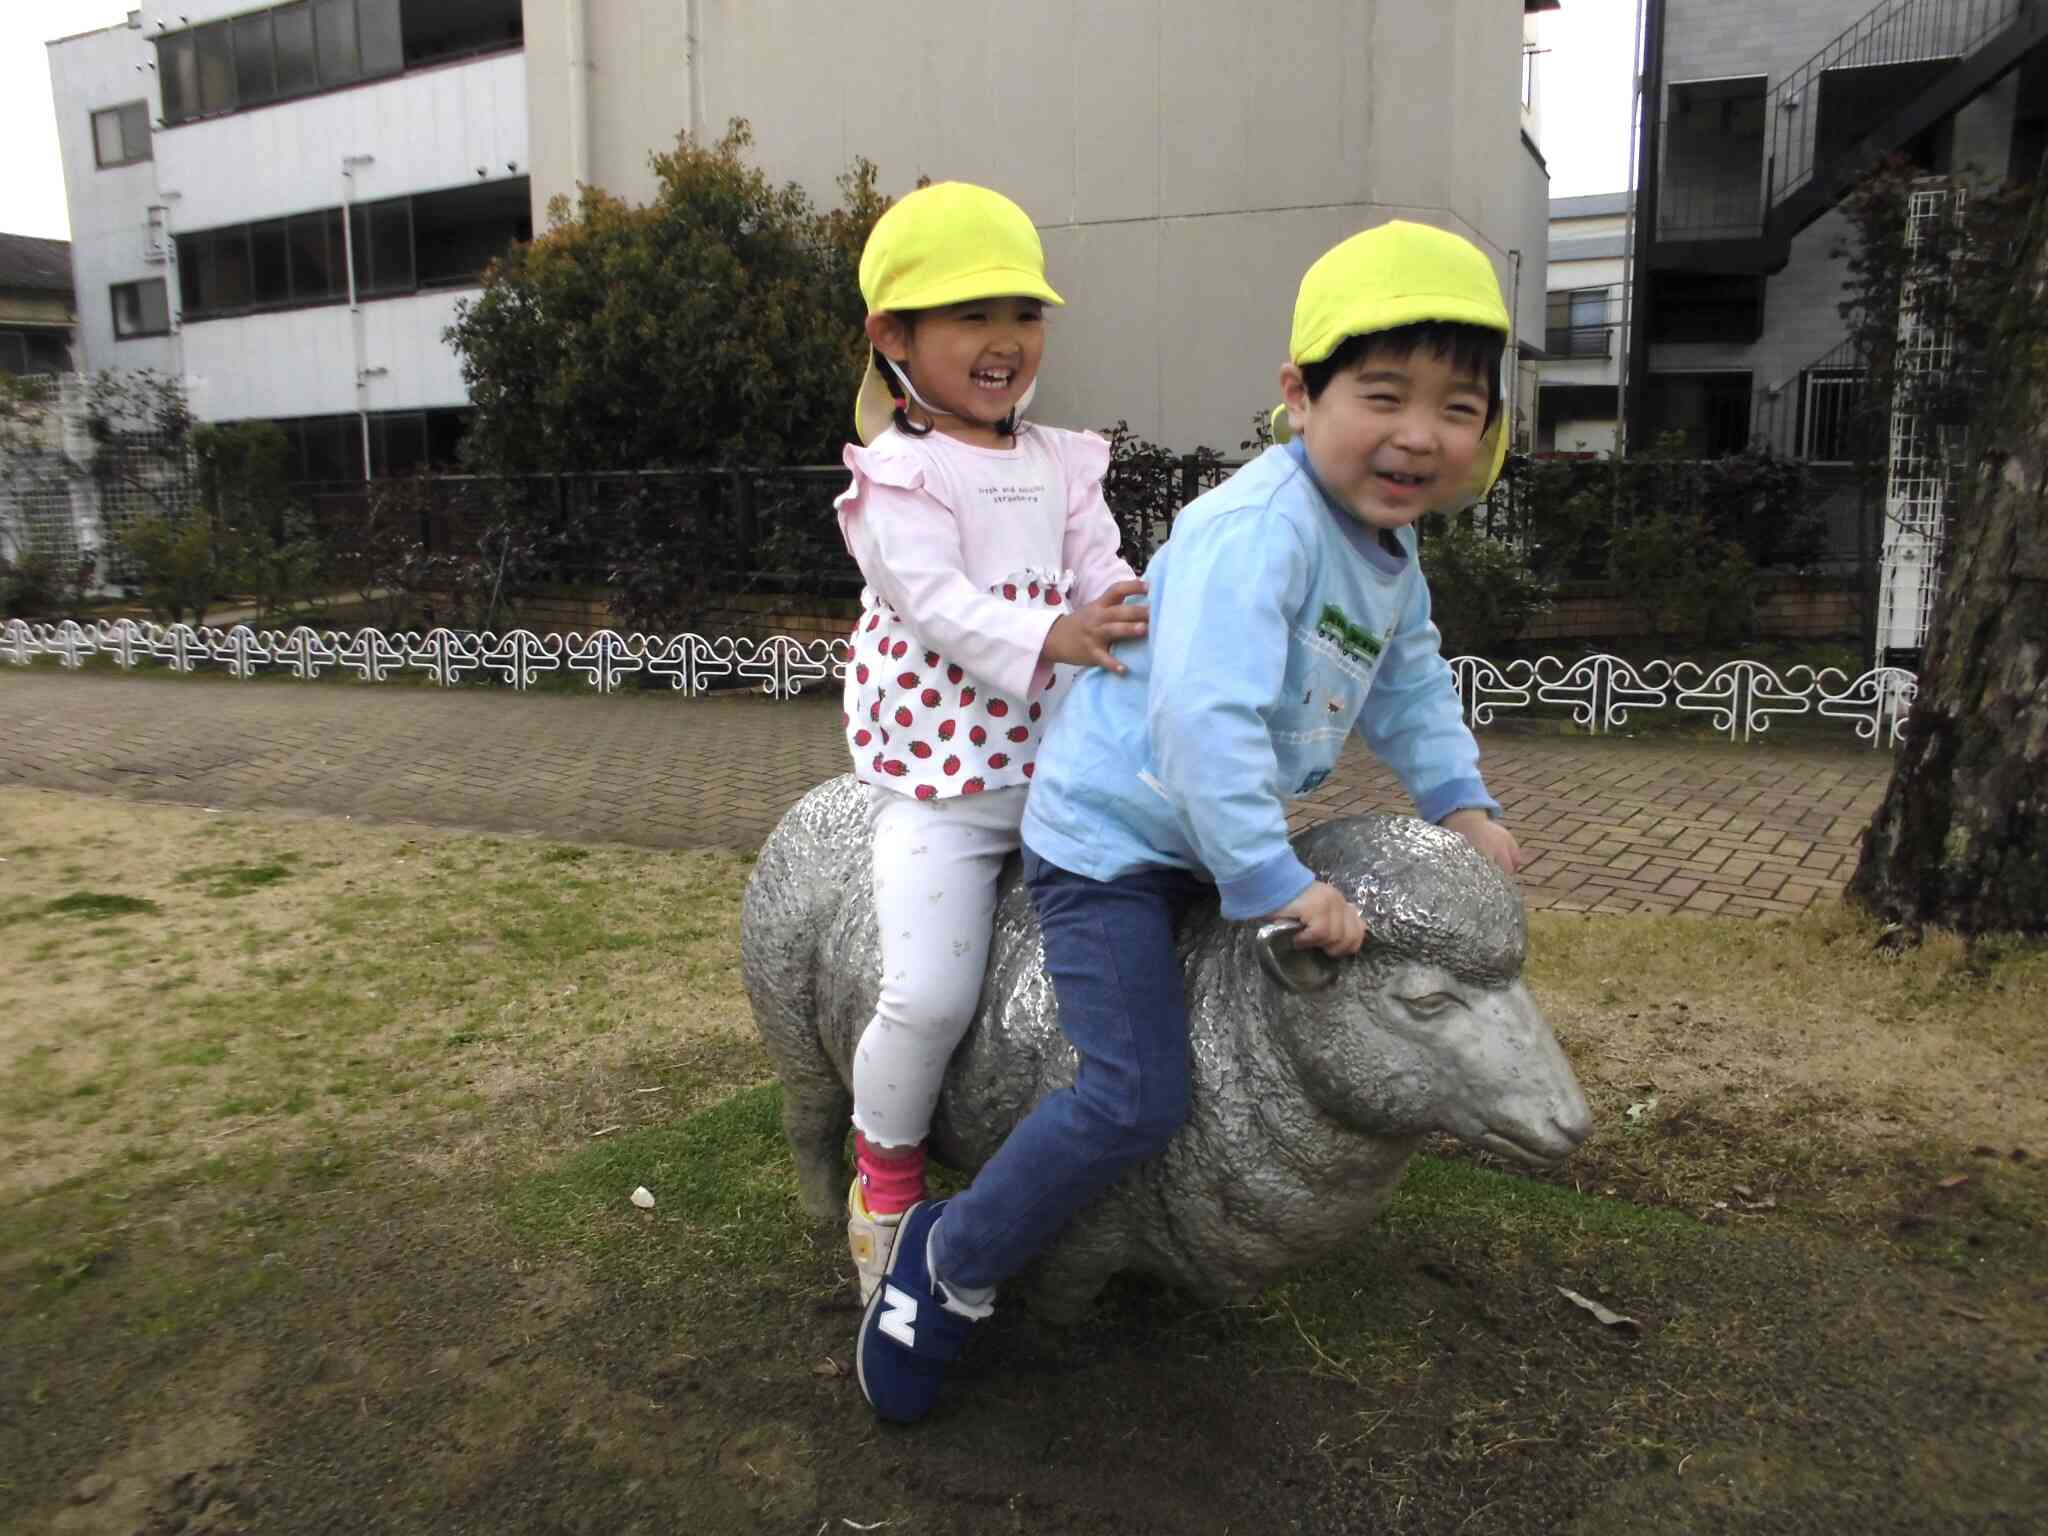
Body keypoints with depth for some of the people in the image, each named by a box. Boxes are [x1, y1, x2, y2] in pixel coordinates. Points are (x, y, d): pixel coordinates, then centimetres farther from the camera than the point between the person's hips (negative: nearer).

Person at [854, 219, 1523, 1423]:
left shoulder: (1389, 550, 6)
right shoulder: (1260, 530, -27)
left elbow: (1410, 686, 18)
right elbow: (1203, 719, -35)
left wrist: (1462, 802, 4)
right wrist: (1274, 885, -32)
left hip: (1214, 836, 10)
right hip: (1112, 837, -10)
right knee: (1138, 1099, -18)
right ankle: (953, 1261, 6)